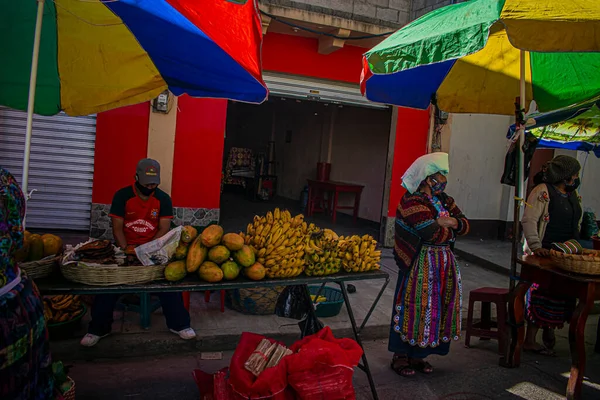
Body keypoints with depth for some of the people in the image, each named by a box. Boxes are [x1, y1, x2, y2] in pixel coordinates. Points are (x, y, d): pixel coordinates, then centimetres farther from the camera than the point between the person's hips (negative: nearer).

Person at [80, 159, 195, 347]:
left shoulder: (163, 199, -3)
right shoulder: (122, 196, -5)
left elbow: (164, 229, -8)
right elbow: (117, 228, -7)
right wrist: (126, 250, -21)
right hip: (125, 247, 0)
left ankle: (179, 324, -6)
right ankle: (98, 328, 1)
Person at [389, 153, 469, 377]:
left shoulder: (444, 200, 12)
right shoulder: (413, 202, -16)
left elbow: (465, 224, 12)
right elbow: (434, 234, -23)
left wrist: (451, 222, -10)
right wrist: (451, 231, -2)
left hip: (443, 266, 8)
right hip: (419, 267, -8)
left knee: (434, 309, 13)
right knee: (414, 308, 0)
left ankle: (417, 355, 27)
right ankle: (400, 356, 15)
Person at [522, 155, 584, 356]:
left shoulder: (572, 193, 16)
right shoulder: (543, 191, -9)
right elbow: (529, 221, -17)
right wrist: (535, 247, -26)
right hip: (546, 253, -8)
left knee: (562, 295, 9)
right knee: (542, 295, -6)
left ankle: (549, 331, 27)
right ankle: (530, 341, 2)